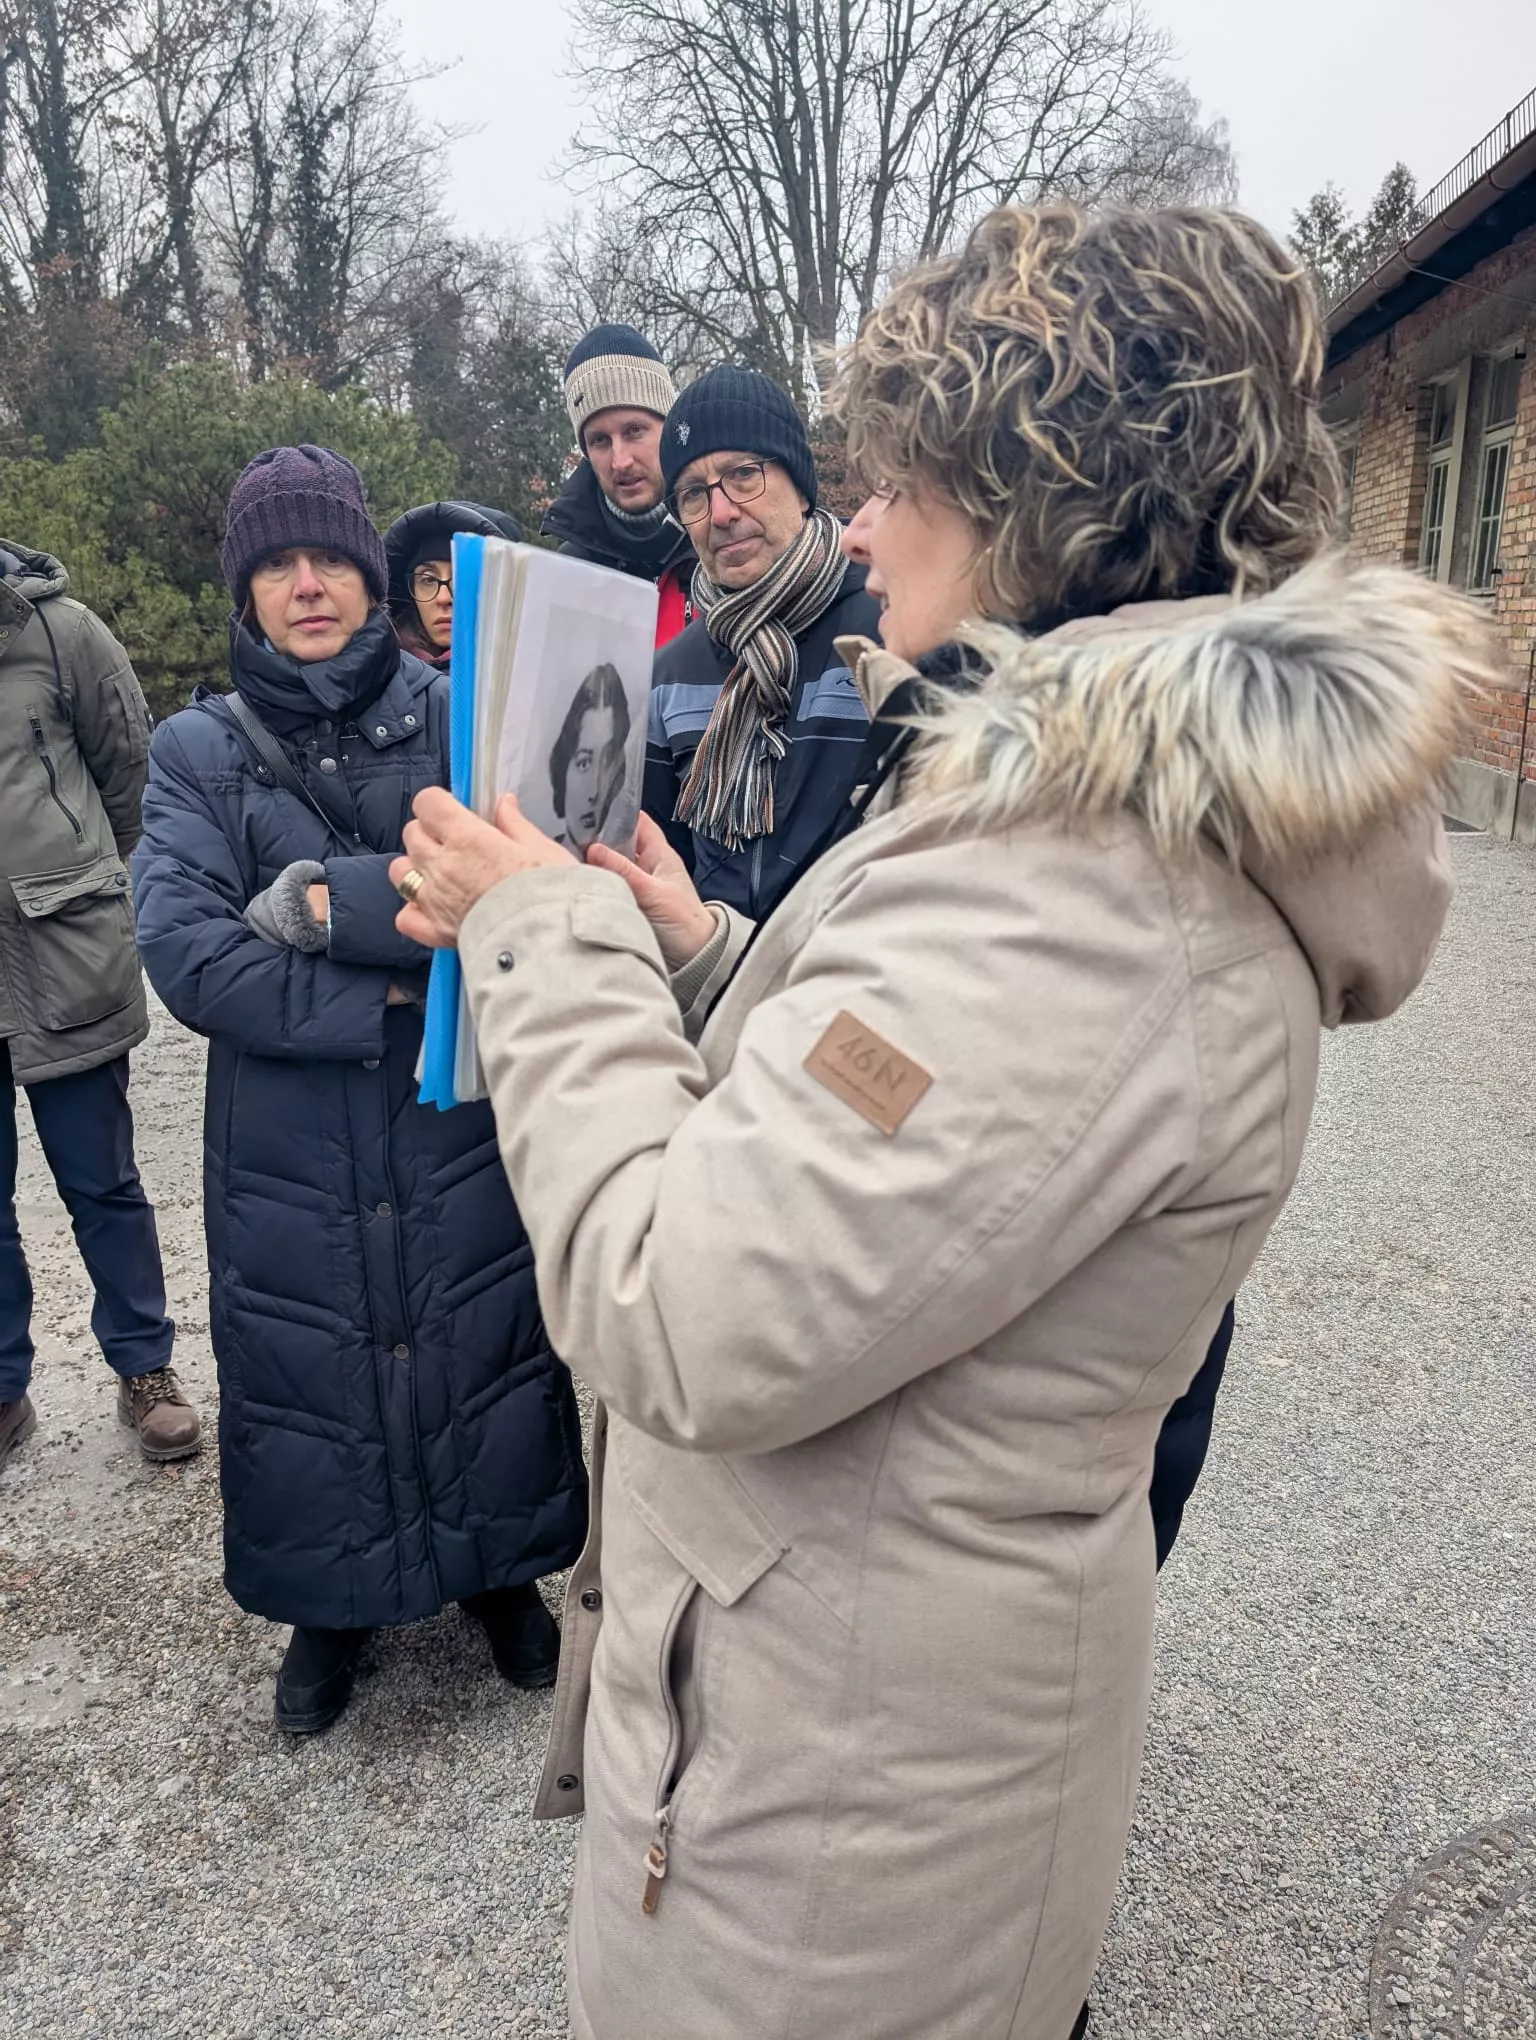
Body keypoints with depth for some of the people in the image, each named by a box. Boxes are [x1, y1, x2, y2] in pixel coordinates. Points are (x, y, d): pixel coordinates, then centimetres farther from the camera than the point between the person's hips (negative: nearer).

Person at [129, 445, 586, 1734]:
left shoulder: (457, 720, -1)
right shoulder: (200, 750, 1)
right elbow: (185, 954, -12)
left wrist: (322, 902, -18)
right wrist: (374, 1004, -20)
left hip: (463, 1145, 0)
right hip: (288, 1167, 1)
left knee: (483, 1356, 13)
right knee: (310, 1378, 14)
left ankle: (500, 1567, 41)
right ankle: (335, 1604, 41)